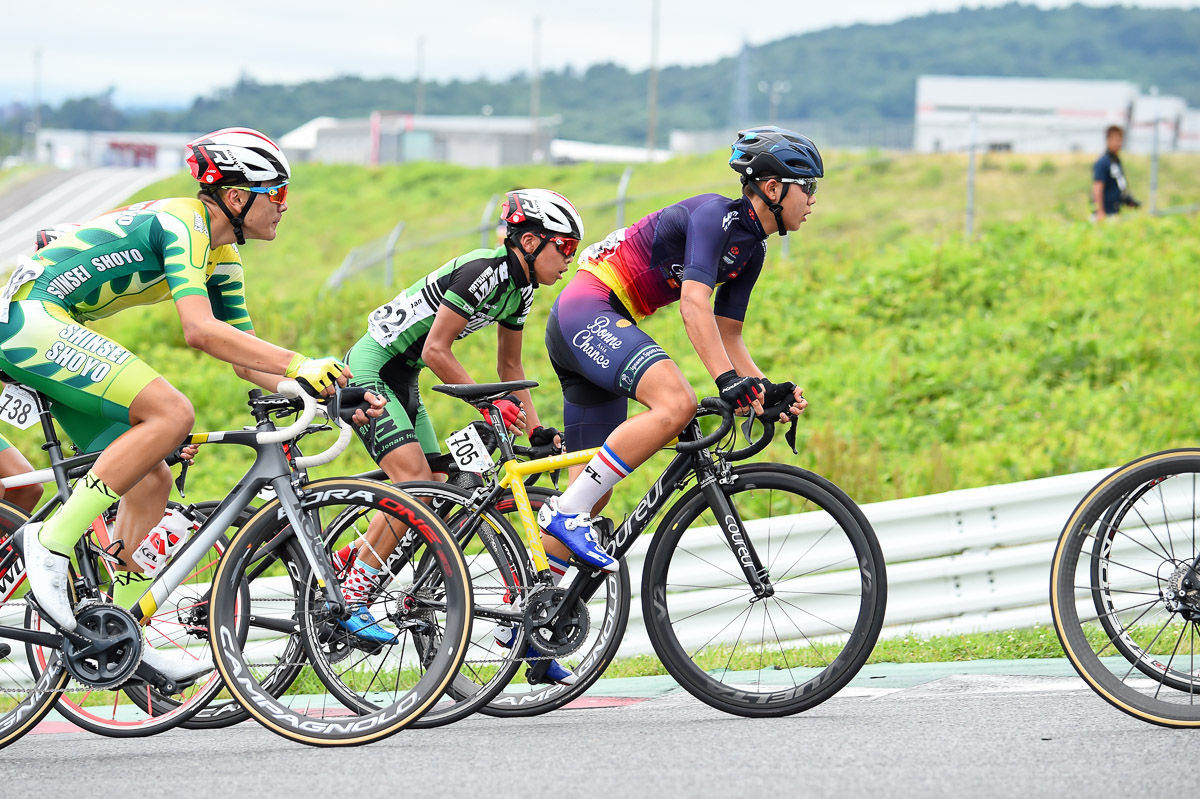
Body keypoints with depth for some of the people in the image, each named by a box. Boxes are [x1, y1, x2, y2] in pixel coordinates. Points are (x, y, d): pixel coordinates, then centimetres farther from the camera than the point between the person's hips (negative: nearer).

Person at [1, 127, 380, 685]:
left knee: (150, 479, 6)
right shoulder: (181, 222, -15)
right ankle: (51, 543, -20)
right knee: (171, 413, -23)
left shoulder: (222, 256, 15)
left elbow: (245, 360, 16)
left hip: (46, 334, 10)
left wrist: (323, 390, 1)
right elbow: (200, 330, -28)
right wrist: (299, 365, -31)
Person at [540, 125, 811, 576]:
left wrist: (768, 391, -1)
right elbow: (694, 304, -28)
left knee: (595, 489, 8)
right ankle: (566, 513, -26)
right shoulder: (713, 214, -16)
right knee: (677, 403, -31)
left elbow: (727, 336, 15)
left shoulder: (751, 250, 13)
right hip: (586, 309, -10)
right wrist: (728, 380, -37)